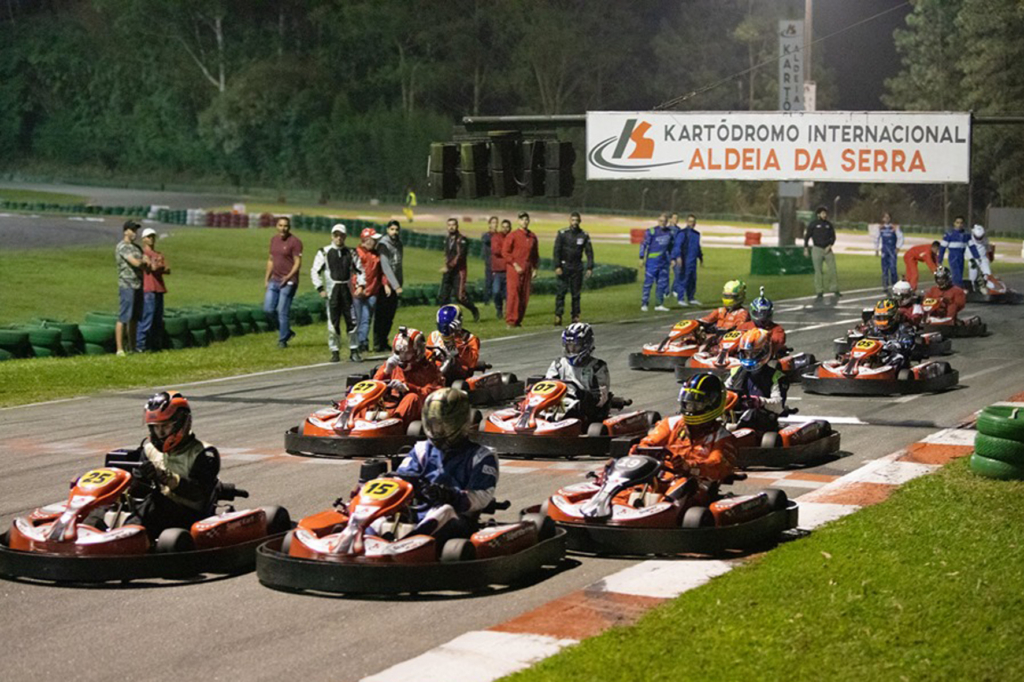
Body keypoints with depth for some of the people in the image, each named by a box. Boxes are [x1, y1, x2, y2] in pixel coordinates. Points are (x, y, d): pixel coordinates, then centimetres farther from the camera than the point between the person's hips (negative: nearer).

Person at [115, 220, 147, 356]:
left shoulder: (136, 247, 18)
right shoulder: (122, 246, -10)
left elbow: (143, 264, 18)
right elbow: (136, 263, -18)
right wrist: (143, 260, 3)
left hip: (138, 285, 8)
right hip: (127, 285, -8)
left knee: (135, 318, 10)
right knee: (124, 318, -9)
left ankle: (131, 347, 16)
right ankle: (120, 349, -9)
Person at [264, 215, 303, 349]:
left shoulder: (295, 242, -9)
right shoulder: (274, 239, 13)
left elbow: (298, 263, -12)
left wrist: (288, 277, -24)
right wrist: (266, 279, 16)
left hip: (288, 282, -7)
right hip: (274, 281, 7)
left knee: (282, 312, -5)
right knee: (268, 309, 1)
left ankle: (283, 340, 7)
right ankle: (287, 331, 20)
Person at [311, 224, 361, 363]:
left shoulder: (350, 253, 8)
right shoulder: (324, 252, 1)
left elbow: (360, 270, 16)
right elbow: (315, 272, 2)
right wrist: (320, 289, -4)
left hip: (347, 290, 2)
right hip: (331, 290, -2)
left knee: (352, 320, 0)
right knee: (333, 323, -1)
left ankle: (354, 350, 10)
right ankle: (335, 352, 8)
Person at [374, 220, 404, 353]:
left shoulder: (399, 244, 13)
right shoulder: (383, 244, -12)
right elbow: (385, 266, -19)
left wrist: (400, 283, 10)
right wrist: (396, 286, -24)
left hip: (395, 285, 7)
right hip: (384, 285, -7)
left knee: (390, 315, 9)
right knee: (381, 314, -3)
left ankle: (384, 341, 17)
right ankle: (377, 343, 2)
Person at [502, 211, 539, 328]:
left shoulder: (533, 237, 12)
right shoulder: (512, 236, -3)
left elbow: (535, 254, 20)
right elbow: (505, 252, -6)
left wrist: (534, 268, 11)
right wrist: (515, 265, -11)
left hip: (527, 270, 5)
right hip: (514, 269, -5)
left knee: (524, 296, 4)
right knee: (513, 294, -11)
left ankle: (518, 320, 11)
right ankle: (510, 321, -12)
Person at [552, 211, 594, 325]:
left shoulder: (584, 235, 5)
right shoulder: (562, 233, -1)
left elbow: (589, 252, 7)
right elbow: (557, 251, -4)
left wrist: (590, 268, -3)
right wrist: (557, 267, -13)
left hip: (577, 267, 2)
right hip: (564, 267, -2)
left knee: (576, 293, 4)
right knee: (560, 292, -7)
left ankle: (576, 316, 8)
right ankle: (558, 316, -8)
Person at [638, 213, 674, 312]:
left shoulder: (670, 232, 10)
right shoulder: (651, 231, -7)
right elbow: (644, 244, -7)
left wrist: (671, 259, 17)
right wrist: (642, 258, -11)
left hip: (664, 262, 6)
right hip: (652, 261, -6)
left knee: (662, 283, 6)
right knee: (648, 282, -5)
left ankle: (658, 304, 13)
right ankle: (644, 304, 0)